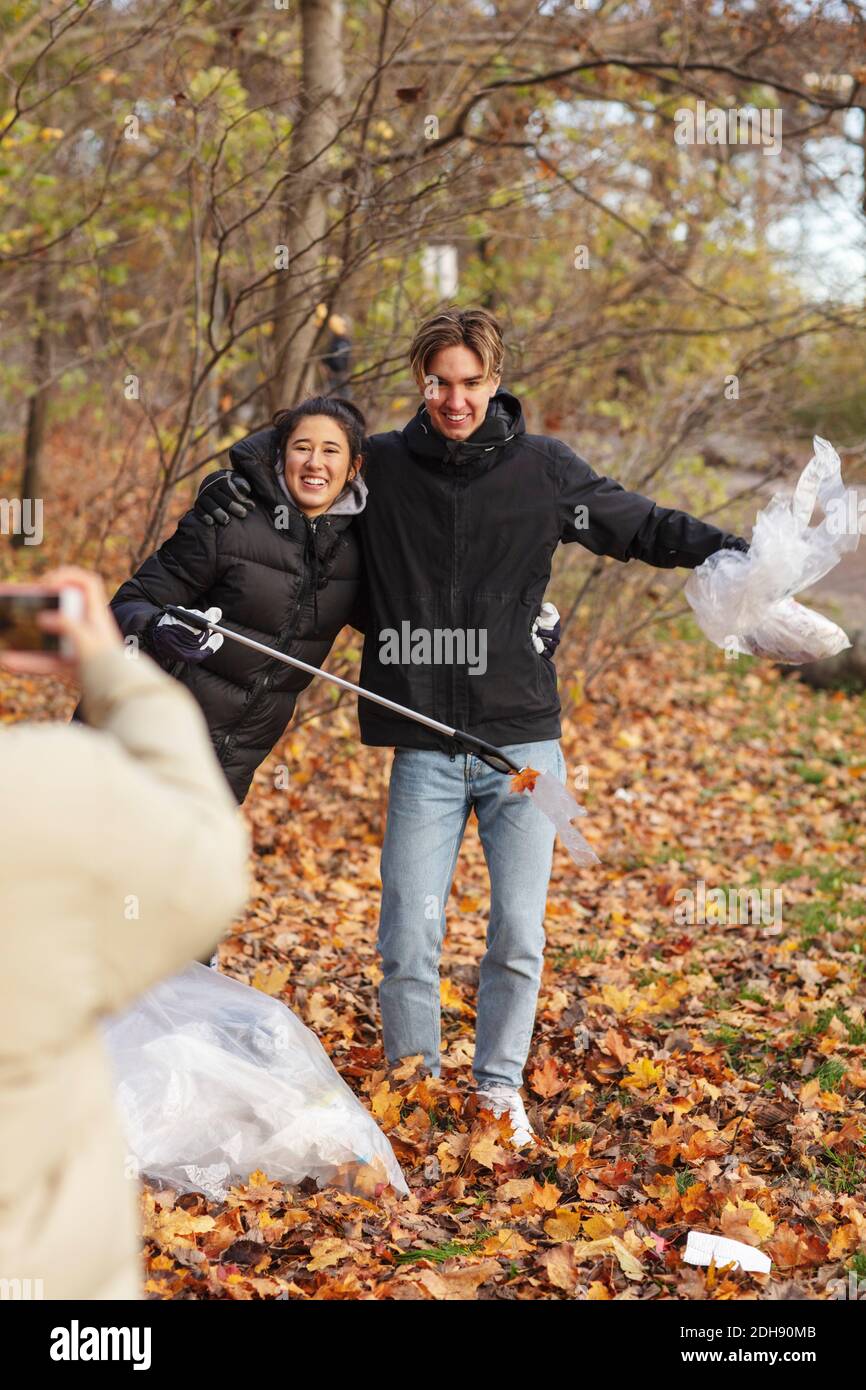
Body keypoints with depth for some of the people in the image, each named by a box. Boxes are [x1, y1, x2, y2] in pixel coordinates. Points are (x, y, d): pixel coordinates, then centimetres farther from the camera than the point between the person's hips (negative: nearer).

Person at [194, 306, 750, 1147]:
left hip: (524, 743, 0)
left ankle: (499, 1086, 25)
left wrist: (727, 550, -4)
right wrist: (225, 490, -3)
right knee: (408, 943, -2)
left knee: (518, 937, 3)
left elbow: (642, 526, 10)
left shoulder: (543, 468, 1)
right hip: (424, 754, 0)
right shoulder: (381, 468, 1)